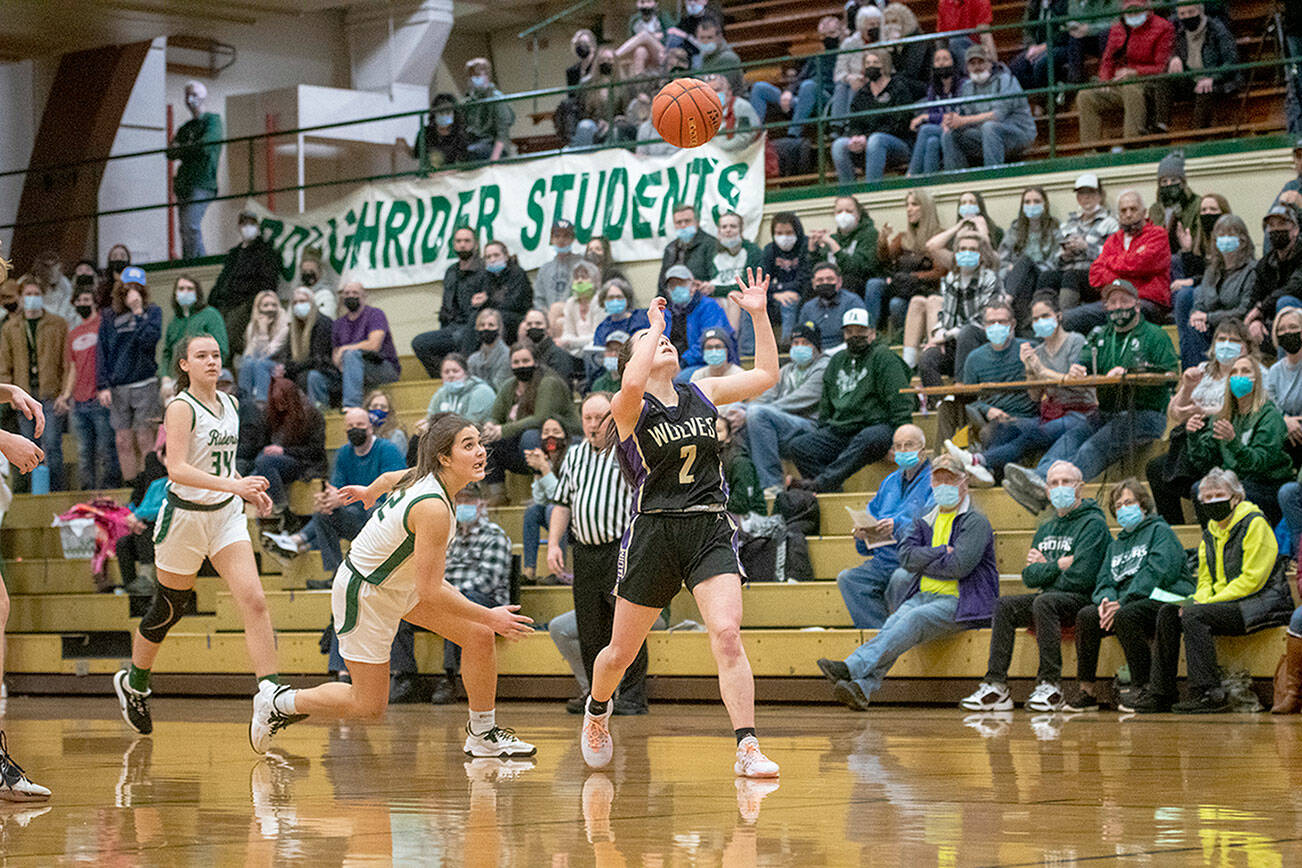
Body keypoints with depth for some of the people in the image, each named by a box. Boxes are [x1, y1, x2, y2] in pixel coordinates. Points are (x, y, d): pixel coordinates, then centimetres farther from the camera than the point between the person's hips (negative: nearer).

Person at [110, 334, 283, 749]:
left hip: (226, 514, 5)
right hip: (185, 515, -5)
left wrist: (249, 491, 9)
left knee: (253, 599, -14)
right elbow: (177, 469, -26)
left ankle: (269, 696, -20)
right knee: (167, 611, 10)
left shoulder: (229, 404, 9)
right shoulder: (181, 407, -14)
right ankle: (133, 683, 35)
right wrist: (233, 484, -36)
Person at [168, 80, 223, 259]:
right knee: (185, 228, 1)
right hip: (185, 184, 7)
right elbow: (171, 153, 13)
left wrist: (180, 148, 2)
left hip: (203, 182, -7)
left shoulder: (212, 120, 5)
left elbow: (206, 145, -11)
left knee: (190, 224, -21)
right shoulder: (185, 128, 24)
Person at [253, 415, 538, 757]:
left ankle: (483, 735, 10)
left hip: (404, 584, 9)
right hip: (364, 594, -9)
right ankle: (279, 704, 22)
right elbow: (431, 591, -32)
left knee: (478, 636, -4)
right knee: (369, 706, 2)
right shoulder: (433, 508, -35)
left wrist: (369, 492, 40)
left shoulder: (421, 477, -8)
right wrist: (489, 617, -24)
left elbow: (391, 479, 17)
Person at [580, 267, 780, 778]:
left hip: (711, 530, 2)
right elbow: (632, 385, -29)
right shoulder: (630, 408, -4)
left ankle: (748, 749, -22)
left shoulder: (702, 394, 11)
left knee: (727, 634, -19)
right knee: (621, 652, 11)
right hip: (653, 533, -2)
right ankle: (597, 708, 44)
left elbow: (766, 375, 11)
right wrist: (654, 327, -16)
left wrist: (759, 314, 3)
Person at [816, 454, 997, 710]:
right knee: (895, 622, -26)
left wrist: (923, 561, -1)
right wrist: (942, 552, -7)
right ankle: (862, 688, -48)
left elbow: (959, 566, -14)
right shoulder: (924, 522, 21)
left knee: (914, 618, -33)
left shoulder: (975, 522, 0)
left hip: (959, 603, -5)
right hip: (923, 596, 5)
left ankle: (852, 667, -46)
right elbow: (906, 555, 4)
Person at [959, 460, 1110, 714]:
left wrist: (1045, 569, -1)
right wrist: (1057, 566, -8)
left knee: (1044, 601, -35)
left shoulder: (1093, 524, -4)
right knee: (1003, 605, -17)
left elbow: (1081, 578, -15)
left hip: (1083, 599, -7)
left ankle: (1050, 685, -35)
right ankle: (995, 686, -25)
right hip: (1050, 598, 7)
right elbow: (1029, 577, 9)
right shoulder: (1045, 529, 20)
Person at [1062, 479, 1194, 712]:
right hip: (1126, 603, 7)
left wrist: (1122, 604, -19)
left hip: (1161, 600, -7)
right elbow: (1104, 581, 17)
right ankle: (1087, 690, -18)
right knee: (1086, 616, -19)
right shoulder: (1116, 545, 28)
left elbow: (1156, 572, -11)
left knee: (1125, 616, -36)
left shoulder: (1160, 531, 5)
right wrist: (1106, 599, -9)